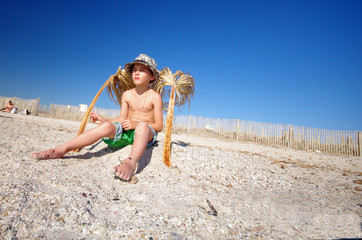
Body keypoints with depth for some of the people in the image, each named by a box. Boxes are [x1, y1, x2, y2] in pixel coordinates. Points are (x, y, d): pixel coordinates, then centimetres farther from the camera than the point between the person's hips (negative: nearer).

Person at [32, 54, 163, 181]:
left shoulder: (155, 96, -2)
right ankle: (61, 150, -28)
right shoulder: (127, 95, 12)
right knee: (107, 126, -28)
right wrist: (103, 120, -7)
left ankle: (131, 162, -63)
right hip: (124, 132, 3)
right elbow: (121, 119, 11)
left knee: (143, 125, -39)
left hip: (147, 133, -3)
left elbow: (159, 126, -6)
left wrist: (136, 123, -21)